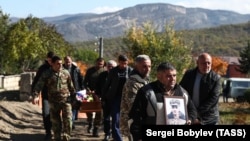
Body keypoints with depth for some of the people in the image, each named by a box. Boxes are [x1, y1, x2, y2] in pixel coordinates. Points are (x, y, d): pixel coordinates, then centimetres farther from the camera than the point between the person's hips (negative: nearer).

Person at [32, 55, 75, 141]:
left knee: (68, 119, -10)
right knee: (55, 121, 7)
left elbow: (71, 86, 14)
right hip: (53, 101, 0)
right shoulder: (47, 74, -2)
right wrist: (35, 96, -22)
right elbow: (39, 85, -8)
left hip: (65, 99, 1)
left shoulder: (66, 73, 4)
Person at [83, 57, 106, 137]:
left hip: (99, 94, -2)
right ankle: (90, 123, 33)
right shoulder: (90, 70, 4)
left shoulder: (105, 71, -2)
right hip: (90, 93, 2)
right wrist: (88, 90, -11)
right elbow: (85, 82, 6)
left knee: (99, 111, -2)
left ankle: (96, 129, 5)